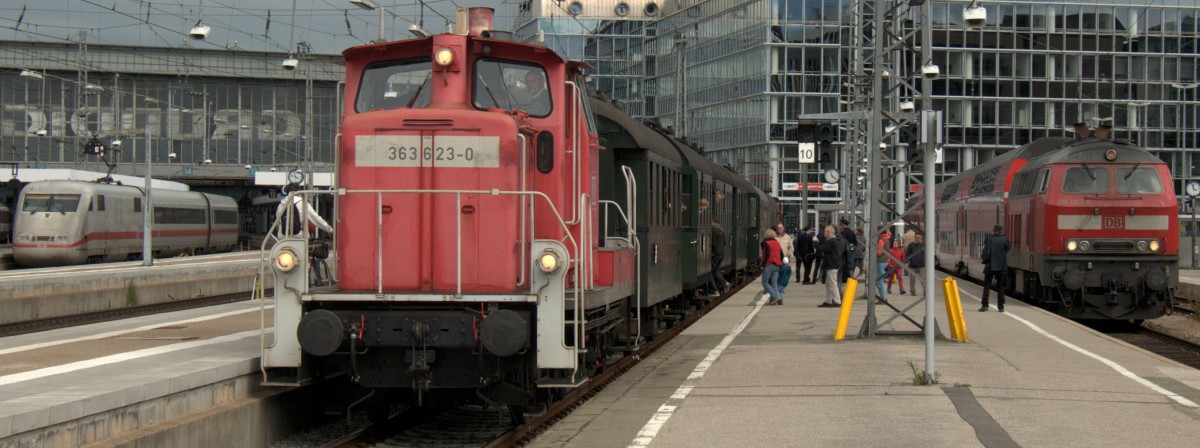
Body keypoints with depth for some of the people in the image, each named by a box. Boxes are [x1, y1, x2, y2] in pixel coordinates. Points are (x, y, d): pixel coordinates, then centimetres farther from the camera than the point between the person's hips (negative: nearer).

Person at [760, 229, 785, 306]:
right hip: (777, 265, 7)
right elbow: (782, 255, 15)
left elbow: (767, 254, -17)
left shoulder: (766, 243, -6)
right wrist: (780, 263, 23)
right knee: (774, 283, 6)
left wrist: (763, 264, -13)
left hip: (769, 265, -7)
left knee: (765, 282, -2)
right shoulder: (777, 243, 16)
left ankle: (776, 296, -15)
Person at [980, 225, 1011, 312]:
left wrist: (982, 256, 7)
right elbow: (1006, 251, 4)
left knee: (987, 286, 5)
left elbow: (986, 253, -11)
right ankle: (1001, 306, 8)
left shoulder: (989, 239, -6)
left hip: (990, 266, -1)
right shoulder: (1005, 239, -2)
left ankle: (985, 305, -3)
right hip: (1002, 266, 1)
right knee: (1000, 287, 9)